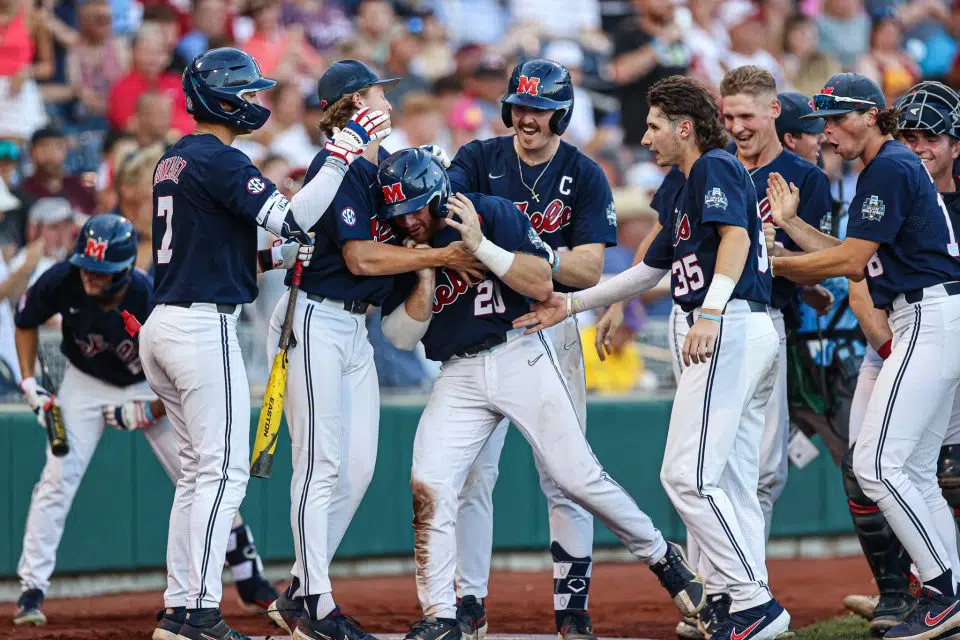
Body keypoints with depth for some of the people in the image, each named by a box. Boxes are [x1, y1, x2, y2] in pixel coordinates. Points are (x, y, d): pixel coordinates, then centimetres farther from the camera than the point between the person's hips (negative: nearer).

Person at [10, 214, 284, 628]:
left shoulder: (153, 302, -34)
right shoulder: (62, 282, -27)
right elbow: (26, 321, -3)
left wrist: (145, 415, -22)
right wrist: (29, 383, -10)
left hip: (152, 388, -1)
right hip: (86, 384, 1)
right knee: (58, 479, -16)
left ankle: (251, 582, 13)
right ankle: (32, 590, -9)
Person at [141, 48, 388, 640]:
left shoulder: (174, 160, 16)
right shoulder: (219, 160, -13)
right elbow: (291, 219, -22)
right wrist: (346, 150, -22)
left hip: (162, 325, 9)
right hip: (204, 326, -9)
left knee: (199, 470, 14)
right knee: (224, 470, -7)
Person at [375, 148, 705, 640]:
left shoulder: (492, 213, -7)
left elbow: (544, 285, -14)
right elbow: (402, 337, -1)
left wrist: (482, 247, -22)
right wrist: (427, 275, -13)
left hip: (520, 355, -3)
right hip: (459, 375, 3)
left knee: (577, 478, -6)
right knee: (428, 486, -12)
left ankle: (662, 557, 15)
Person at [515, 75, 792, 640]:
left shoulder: (715, 168, -4)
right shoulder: (683, 195, 26)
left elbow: (736, 235, -19)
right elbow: (647, 273, 32)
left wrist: (711, 312, -31)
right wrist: (571, 304, 30)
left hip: (731, 328, -11)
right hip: (755, 337, 11)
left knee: (688, 474, -14)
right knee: (733, 483, 9)